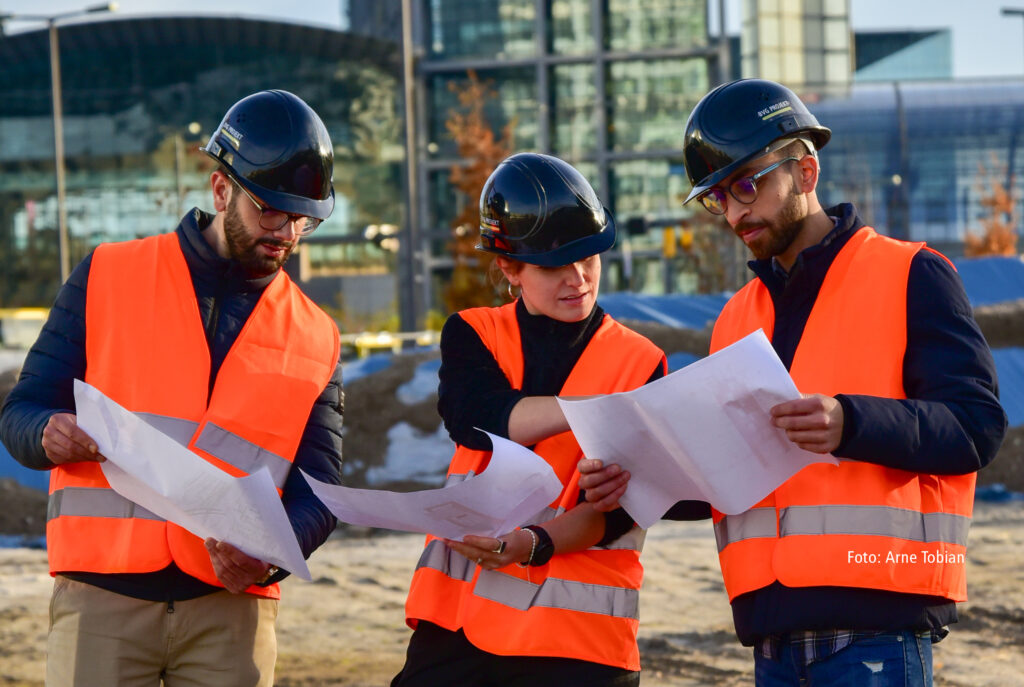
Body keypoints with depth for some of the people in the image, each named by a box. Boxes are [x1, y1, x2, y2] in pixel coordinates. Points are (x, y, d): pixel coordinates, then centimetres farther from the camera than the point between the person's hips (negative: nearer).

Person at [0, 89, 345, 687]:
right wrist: (49, 434, -17)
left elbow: (318, 490, 7)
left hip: (231, 606, 2)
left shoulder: (314, 339, 12)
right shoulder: (106, 278, 8)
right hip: (103, 592, -1)